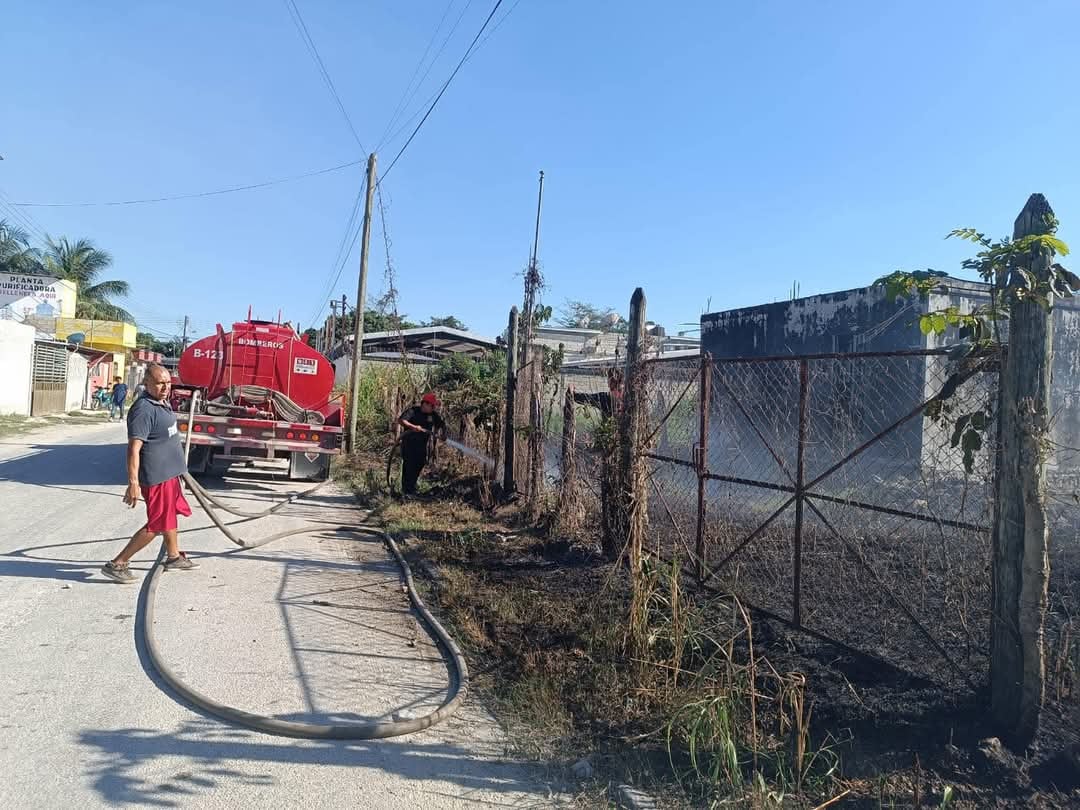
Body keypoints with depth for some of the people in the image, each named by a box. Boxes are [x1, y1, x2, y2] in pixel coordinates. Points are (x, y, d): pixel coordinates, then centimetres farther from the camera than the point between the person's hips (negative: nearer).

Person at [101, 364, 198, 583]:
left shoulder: (162, 403, 9)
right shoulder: (143, 409, -22)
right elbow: (133, 448, -26)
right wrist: (133, 483, -29)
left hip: (169, 472, 10)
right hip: (157, 476, -10)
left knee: (170, 515, 22)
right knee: (156, 525, -4)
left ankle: (174, 557, 38)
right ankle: (117, 564, 7)